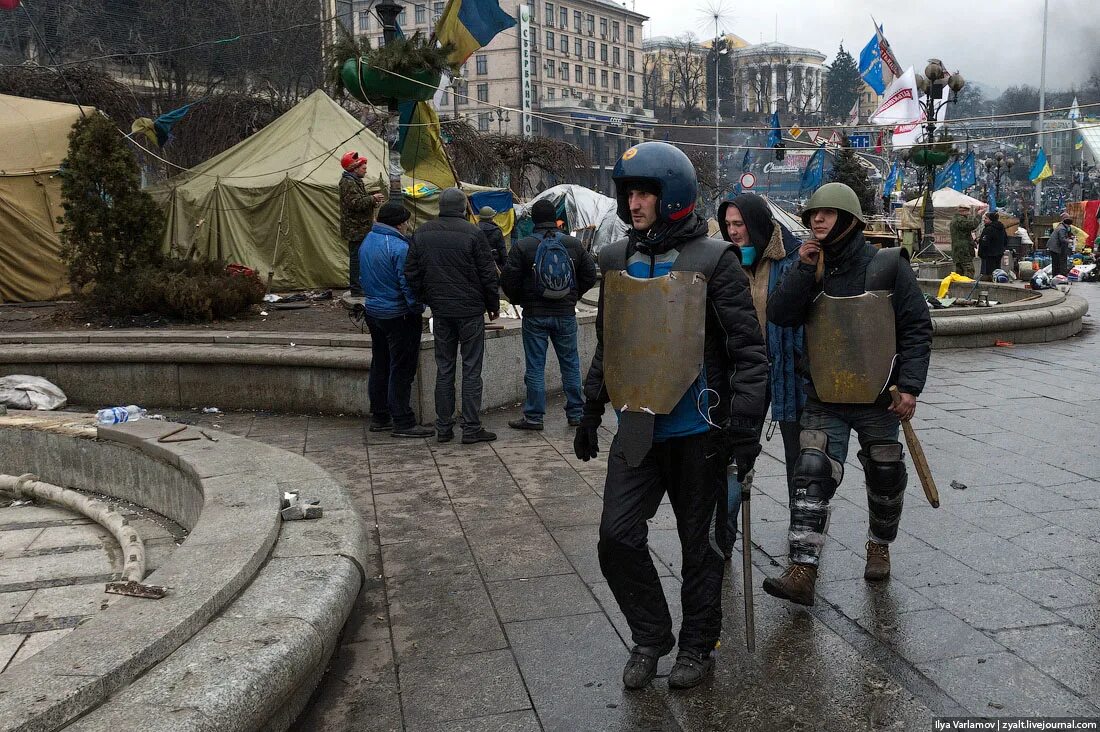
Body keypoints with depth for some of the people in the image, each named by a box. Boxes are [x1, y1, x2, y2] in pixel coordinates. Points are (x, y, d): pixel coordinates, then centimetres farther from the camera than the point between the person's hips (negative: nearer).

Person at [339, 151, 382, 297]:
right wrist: (372, 198, -16)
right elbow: (355, 203, -24)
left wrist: (372, 202, 13)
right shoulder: (348, 182, -14)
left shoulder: (355, 181, 20)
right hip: (356, 229, -11)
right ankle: (356, 289, -5)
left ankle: (357, 287, 20)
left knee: (358, 257, 13)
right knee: (357, 257, -8)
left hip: (360, 229, 11)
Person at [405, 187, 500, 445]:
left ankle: (443, 428, 15)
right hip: (470, 310, -4)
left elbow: (411, 272, 8)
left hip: (440, 310, 5)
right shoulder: (472, 233, -10)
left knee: (444, 369, 12)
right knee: (471, 369, 1)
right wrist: (493, 304, 4)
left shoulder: (422, 233, 5)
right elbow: (488, 274, -8)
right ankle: (471, 428, 2)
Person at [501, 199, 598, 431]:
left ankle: (534, 416, 7)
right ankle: (576, 413, 18)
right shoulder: (574, 244, 0)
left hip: (535, 315, -2)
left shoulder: (522, 246, -9)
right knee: (570, 363, 12)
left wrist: (519, 300, 9)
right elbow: (590, 276, 6)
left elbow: (508, 281, -8)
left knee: (535, 366, 4)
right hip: (566, 314, 3)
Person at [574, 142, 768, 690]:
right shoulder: (617, 259, 7)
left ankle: (698, 645, 30)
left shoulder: (713, 259, -10)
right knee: (617, 537, 2)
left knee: (699, 543, 10)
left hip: (696, 430, -5)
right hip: (637, 429, 5)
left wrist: (745, 426, -14)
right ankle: (650, 636, 25)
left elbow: (747, 350, -10)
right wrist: (591, 410, 15)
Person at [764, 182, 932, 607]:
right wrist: (804, 270, -16)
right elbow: (779, 315, -8)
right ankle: (802, 572, -14)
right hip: (825, 400, 1)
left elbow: (917, 328, -3)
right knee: (813, 474, -12)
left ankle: (879, 546, 40)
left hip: (877, 397, -1)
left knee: (885, 478, 14)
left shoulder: (887, 266, -4)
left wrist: (909, 386, -10)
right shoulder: (812, 269, 5)